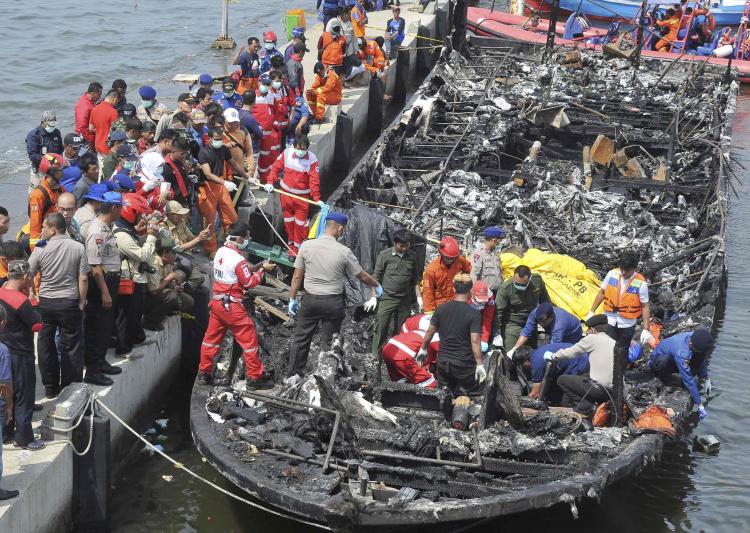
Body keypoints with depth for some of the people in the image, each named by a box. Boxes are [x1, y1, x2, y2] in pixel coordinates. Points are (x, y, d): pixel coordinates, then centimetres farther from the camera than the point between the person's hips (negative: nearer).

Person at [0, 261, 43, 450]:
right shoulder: (21, 301, -23)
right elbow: (37, 325, -20)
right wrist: (33, 310, -3)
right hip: (21, 356, -8)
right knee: (24, 397, 3)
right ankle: (23, 438, 9)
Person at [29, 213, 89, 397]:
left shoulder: (41, 249, -8)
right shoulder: (78, 248, -7)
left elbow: (28, 276, -4)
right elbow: (83, 279, -7)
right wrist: (81, 303, 2)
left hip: (46, 303, 0)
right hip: (70, 303, 0)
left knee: (46, 345, 13)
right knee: (70, 346, 8)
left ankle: (50, 387, 18)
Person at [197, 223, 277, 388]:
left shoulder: (221, 252, 6)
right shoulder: (238, 259, -19)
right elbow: (249, 282, -12)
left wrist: (257, 266, 7)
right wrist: (262, 270, -1)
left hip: (217, 302, 8)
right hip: (231, 306, -8)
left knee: (212, 337, 16)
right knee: (249, 340, 1)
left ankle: (204, 373, 23)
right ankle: (255, 377, 5)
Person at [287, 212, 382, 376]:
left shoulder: (306, 246, -7)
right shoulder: (344, 252, -12)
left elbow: (297, 276, -2)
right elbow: (363, 276, 0)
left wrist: (292, 299, 9)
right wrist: (376, 286, 19)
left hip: (310, 300, 2)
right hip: (333, 301, -1)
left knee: (300, 338, 12)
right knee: (328, 342, 8)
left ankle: (293, 374, 15)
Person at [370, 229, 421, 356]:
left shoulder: (412, 256, 6)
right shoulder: (384, 255, -4)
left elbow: (415, 280, 14)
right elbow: (376, 277, -2)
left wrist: (419, 297, 9)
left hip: (405, 301, 3)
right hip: (386, 298, -3)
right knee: (381, 328, -5)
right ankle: (375, 355, 1)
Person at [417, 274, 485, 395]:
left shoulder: (441, 309, 0)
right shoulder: (474, 314, -12)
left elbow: (430, 332, 7)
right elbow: (475, 340, -17)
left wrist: (423, 350, 22)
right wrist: (480, 365, -13)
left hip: (443, 361, 4)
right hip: (464, 365, -4)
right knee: (471, 395, 12)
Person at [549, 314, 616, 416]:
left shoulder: (593, 338, -4)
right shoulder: (614, 343, 15)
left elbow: (570, 353, 5)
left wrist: (552, 356, 22)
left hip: (600, 389, -7)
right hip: (614, 391, 7)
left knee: (562, 380, 10)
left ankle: (586, 405, 1)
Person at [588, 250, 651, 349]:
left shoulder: (641, 283, -18)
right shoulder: (612, 274, -9)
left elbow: (645, 306, -11)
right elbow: (602, 293, 5)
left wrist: (646, 330, -13)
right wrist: (592, 312, 7)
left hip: (627, 325, -2)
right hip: (609, 321, 2)